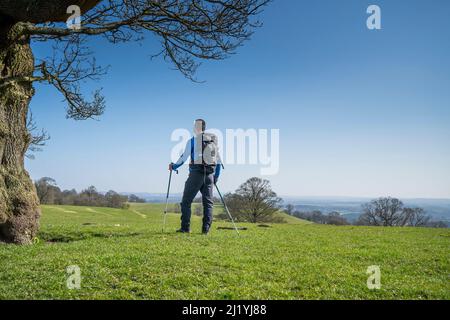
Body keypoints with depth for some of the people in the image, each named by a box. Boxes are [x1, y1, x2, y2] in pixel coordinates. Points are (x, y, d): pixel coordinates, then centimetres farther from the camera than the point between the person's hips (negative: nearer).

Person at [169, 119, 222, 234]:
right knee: (208, 202, 8)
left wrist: (173, 166, 13)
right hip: (209, 175, 4)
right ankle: (206, 228, 3)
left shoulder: (192, 141, -3)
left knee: (186, 201, 5)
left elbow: (184, 158, -3)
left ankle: (185, 227, 2)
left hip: (196, 174, -4)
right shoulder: (213, 141, 11)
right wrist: (216, 176, 22)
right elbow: (219, 162, 13)